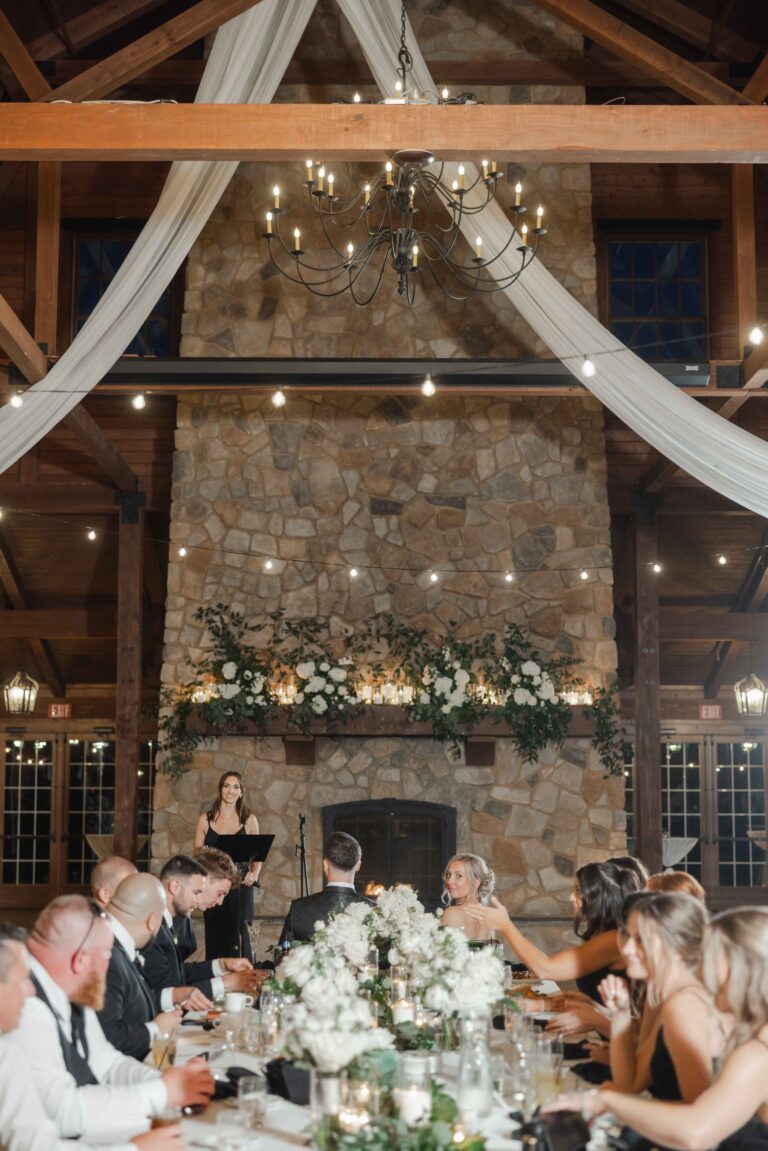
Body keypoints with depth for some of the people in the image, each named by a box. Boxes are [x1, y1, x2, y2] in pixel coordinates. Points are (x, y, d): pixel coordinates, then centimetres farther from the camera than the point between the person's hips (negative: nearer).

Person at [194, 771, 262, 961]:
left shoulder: (249, 820, 6)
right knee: (215, 936, -2)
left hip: (240, 887, -1)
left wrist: (254, 874, -5)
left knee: (238, 935, -7)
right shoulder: (205, 819, 6)